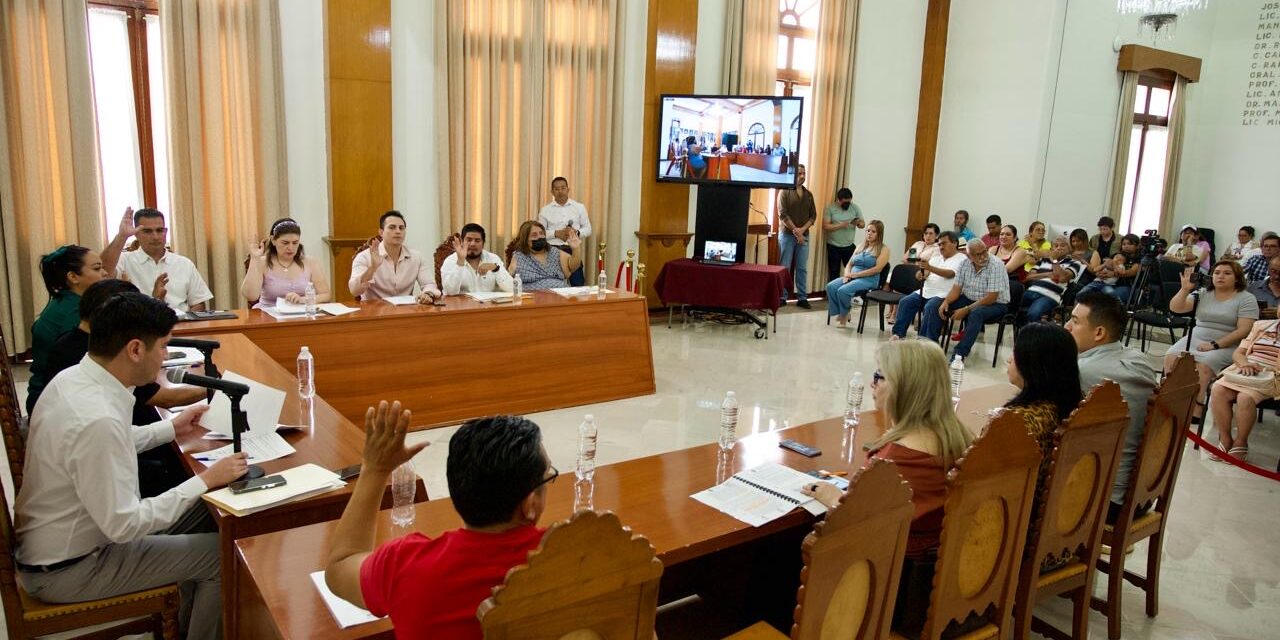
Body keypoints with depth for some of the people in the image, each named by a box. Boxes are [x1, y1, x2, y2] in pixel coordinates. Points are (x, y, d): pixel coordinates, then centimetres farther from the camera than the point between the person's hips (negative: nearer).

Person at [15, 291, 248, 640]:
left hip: (56, 541, 9)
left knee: (205, 512, 13)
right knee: (221, 555, -6)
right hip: (64, 571, -9)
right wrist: (205, 480, -22)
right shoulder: (97, 418, -34)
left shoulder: (73, 378, -4)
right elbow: (123, 525, -28)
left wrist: (171, 428, 17)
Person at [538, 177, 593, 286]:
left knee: (578, 284, -3)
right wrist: (556, 233, -11)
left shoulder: (579, 207, 7)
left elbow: (588, 229, 9)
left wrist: (576, 232, -12)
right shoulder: (545, 210, 6)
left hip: (573, 249, 0)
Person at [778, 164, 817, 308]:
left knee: (802, 268, 4)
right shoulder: (785, 192, -2)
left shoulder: (809, 194, 12)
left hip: (804, 236, 4)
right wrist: (795, 231, -13)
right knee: (784, 267, -1)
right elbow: (782, 214, -10)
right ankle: (782, 297, 4)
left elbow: (813, 215, 7)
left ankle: (802, 298, 7)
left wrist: (802, 230, -9)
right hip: (787, 234, -4)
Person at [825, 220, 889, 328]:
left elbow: (877, 269, -11)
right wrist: (847, 275, -6)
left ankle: (845, 315, -6)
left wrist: (855, 274, -14)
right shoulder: (861, 246, 21)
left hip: (868, 280, -6)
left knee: (843, 290, -31)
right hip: (852, 277, 6)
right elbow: (850, 264, 18)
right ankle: (839, 314, -8)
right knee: (830, 287, -22)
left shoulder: (884, 249, 1)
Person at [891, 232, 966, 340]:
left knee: (930, 307, -33)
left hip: (943, 294, -7)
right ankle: (899, 333, -12)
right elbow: (924, 275, 13)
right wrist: (921, 273, -14)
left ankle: (924, 338, -27)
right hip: (926, 291, 7)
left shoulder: (961, 258, 2)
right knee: (905, 302, -12)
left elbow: (950, 274, -17)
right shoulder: (936, 257, 23)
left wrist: (930, 268, -32)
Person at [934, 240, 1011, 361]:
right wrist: (946, 302, -20)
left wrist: (966, 309, -28)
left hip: (995, 304, -6)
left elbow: (991, 298, -24)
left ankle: (960, 353, -30)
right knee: (937, 306, -9)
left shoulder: (996, 266, -20)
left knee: (976, 313, -38)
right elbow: (956, 289, 1)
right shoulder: (965, 264, -2)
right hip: (968, 299, 6)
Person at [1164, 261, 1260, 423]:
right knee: (1171, 357, -23)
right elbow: (1175, 308, 5)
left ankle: (1196, 409, -26)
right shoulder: (1203, 294, 11)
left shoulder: (1246, 299, -2)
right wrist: (1185, 289, -9)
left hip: (1227, 345, -4)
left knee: (1203, 363, -32)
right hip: (1195, 338, 4)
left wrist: (1215, 345, -20)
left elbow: (1244, 330, -12)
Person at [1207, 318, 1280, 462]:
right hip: (1243, 371, 4)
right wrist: (1244, 363, -6)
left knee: (1245, 397, -34)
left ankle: (1240, 442, -13)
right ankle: (1225, 439, -15)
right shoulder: (1261, 325, 20)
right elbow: (1237, 353, 14)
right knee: (1218, 389, -27)